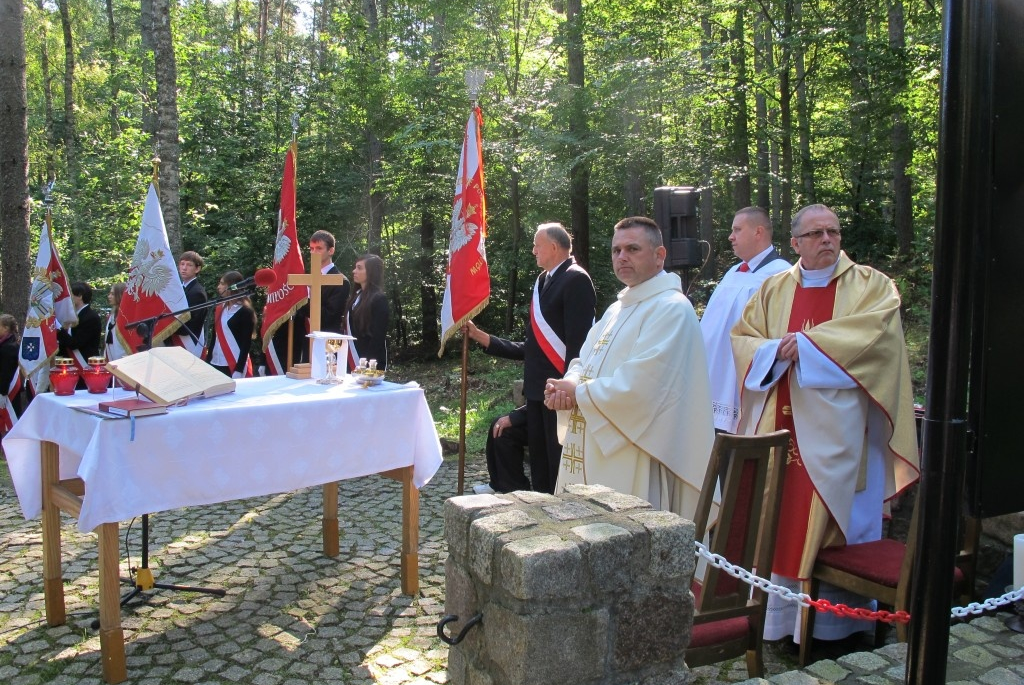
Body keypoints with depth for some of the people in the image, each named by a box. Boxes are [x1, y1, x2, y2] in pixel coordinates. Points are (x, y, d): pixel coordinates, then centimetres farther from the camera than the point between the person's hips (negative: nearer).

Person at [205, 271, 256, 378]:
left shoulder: (245, 312, -8)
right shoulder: (219, 308, 11)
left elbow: (246, 343, -11)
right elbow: (214, 336, 16)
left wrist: (239, 370, -16)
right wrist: (208, 359, 12)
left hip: (234, 366, -6)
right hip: (215, 364, 6)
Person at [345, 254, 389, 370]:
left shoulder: (379, 299, -11)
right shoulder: (356, 295, 12)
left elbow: (378, 336, -15)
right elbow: (349, 329, 14)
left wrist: (368, 363, -19)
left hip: (368, 361, -7)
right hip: (352, 359, 7)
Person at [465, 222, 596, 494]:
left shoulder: (576, 279, -10)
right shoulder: (543, 282, 16)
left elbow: (578, 342, -18)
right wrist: (482, 338, 16)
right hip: (537, 391, 9)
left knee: (561, 470, -1)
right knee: (540, 468, 16)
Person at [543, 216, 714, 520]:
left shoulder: (671, 309, -13)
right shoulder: (617, 309, 17)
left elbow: (638, 386, -22)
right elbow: (585, 361, 17)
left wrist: (579, 393, -10)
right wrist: (566, 385, -6)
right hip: (593, 454, 9)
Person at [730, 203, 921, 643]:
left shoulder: (870, 285, 5)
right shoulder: (774, 289, 14)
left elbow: (876, 331, -13)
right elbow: (741, 338, 9)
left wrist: (805, 342, -14)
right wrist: (778, 350, -12)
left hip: (836, 430, -2)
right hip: (781, 426, 3)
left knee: (833, 522, -1)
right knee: (778, 518, 4)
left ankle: (835, 620, 11)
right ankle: (776, 615, 15)